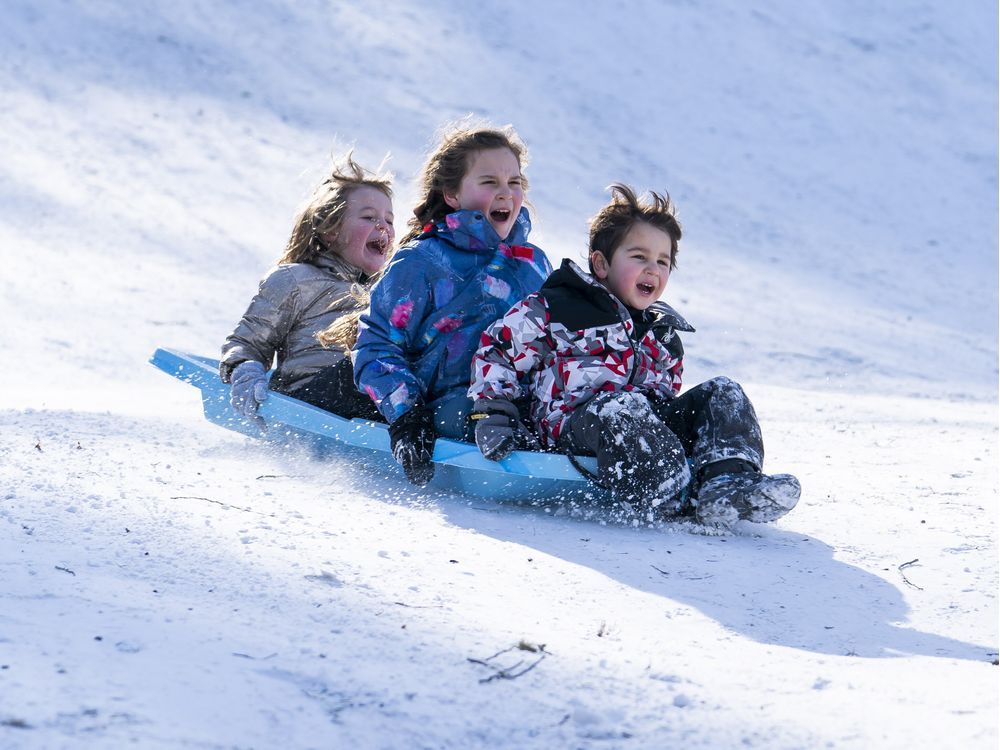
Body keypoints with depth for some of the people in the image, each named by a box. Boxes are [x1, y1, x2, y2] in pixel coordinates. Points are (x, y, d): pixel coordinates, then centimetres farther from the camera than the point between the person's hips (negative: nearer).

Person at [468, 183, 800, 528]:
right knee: (623, 407, -39)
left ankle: (730, 480, -36)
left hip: (650, 423, 6)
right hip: (572, 426, -6)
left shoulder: (662, 335, 27)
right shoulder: (554, 310, 7)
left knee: (721, 393, -9)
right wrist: (492, 414, -2)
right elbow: (496, 349, 7)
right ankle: (671, 500, -55)